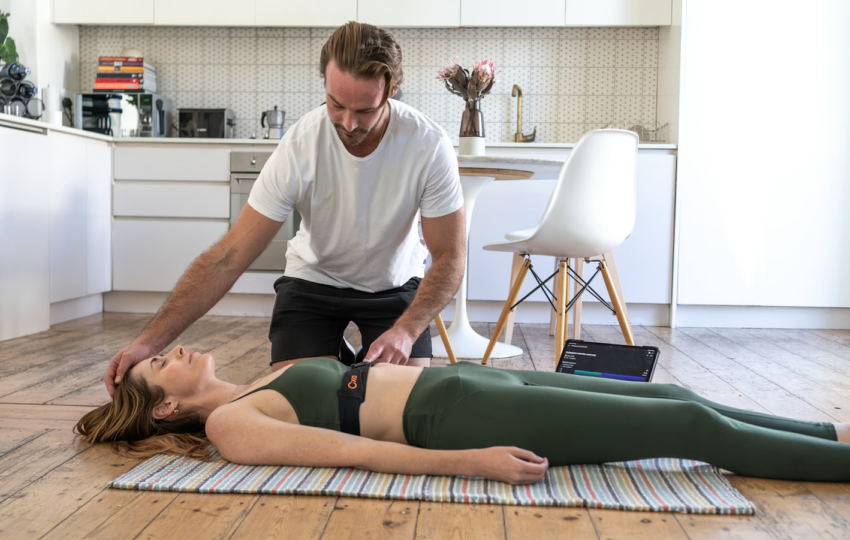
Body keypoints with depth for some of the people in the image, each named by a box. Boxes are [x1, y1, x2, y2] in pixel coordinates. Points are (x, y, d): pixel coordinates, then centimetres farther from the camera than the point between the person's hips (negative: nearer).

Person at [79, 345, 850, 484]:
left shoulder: (253, 390, 18)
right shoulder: (229, 426, -6)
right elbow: (354, 453, -16)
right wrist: (475, 463, -22)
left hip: (461, 381, 8)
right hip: (454, 415, -8)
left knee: (671, 399, 5)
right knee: (691, 426, -9)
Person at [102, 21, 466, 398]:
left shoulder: (428, 144, -26)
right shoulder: (300, 145, -27)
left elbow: (449, 257, -18)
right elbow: (229, 256, -26)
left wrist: (405, 330, -35)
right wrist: (151, 340, -33)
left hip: (395, 283, 0)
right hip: (314, 280, 0)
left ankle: (357, 367, 20)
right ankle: (341, 361, 21)